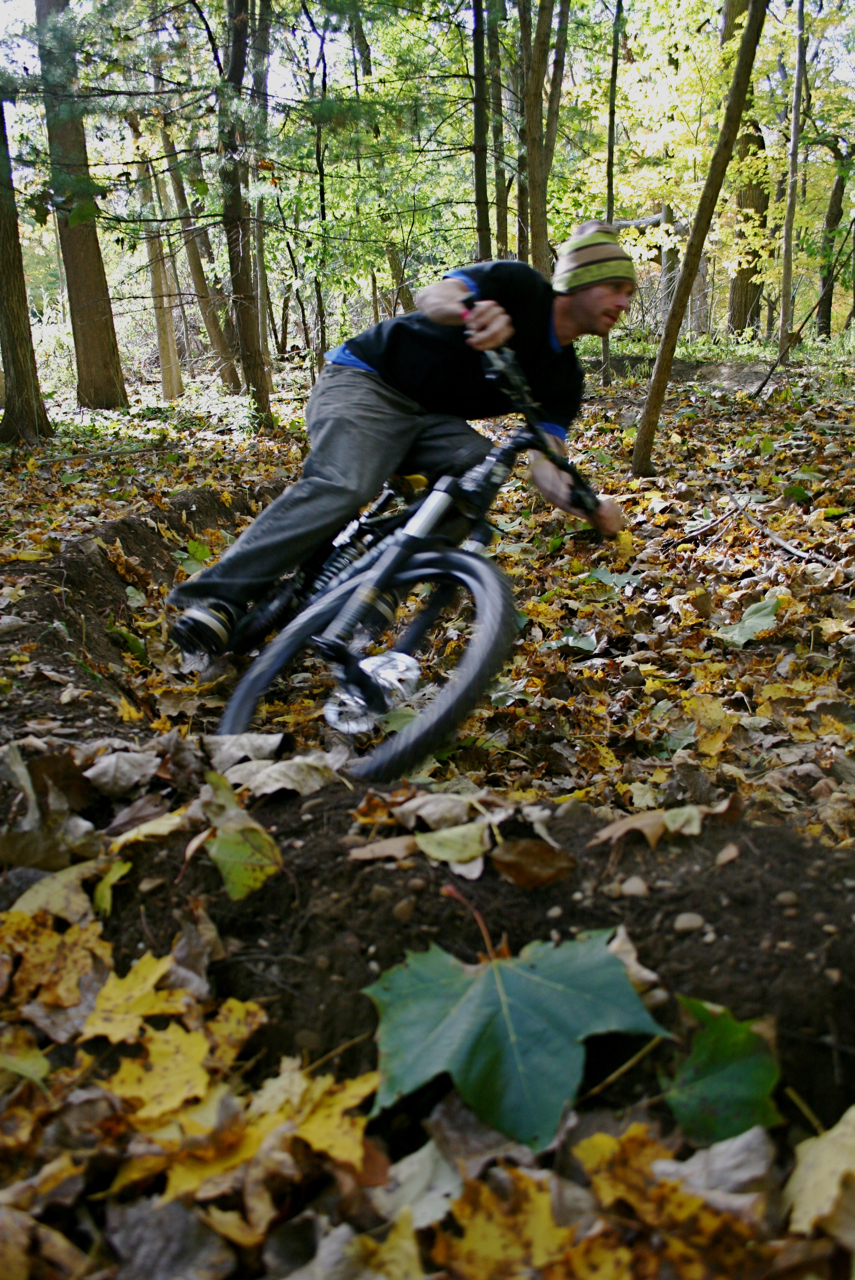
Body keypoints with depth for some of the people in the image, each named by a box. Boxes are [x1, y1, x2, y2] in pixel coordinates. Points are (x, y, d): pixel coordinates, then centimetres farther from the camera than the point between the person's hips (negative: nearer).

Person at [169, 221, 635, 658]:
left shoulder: (564, 377, 5)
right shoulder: (519, 285, -9)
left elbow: (545, 464, -4)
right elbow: (431, 298, -24)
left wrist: (590, 505, -23)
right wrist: (472, 312, -48)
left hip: (428, 417, 6)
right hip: (365, 380, -6)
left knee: (478, 463, -26)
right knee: (342, 487, -31)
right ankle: (217, 597, -32)